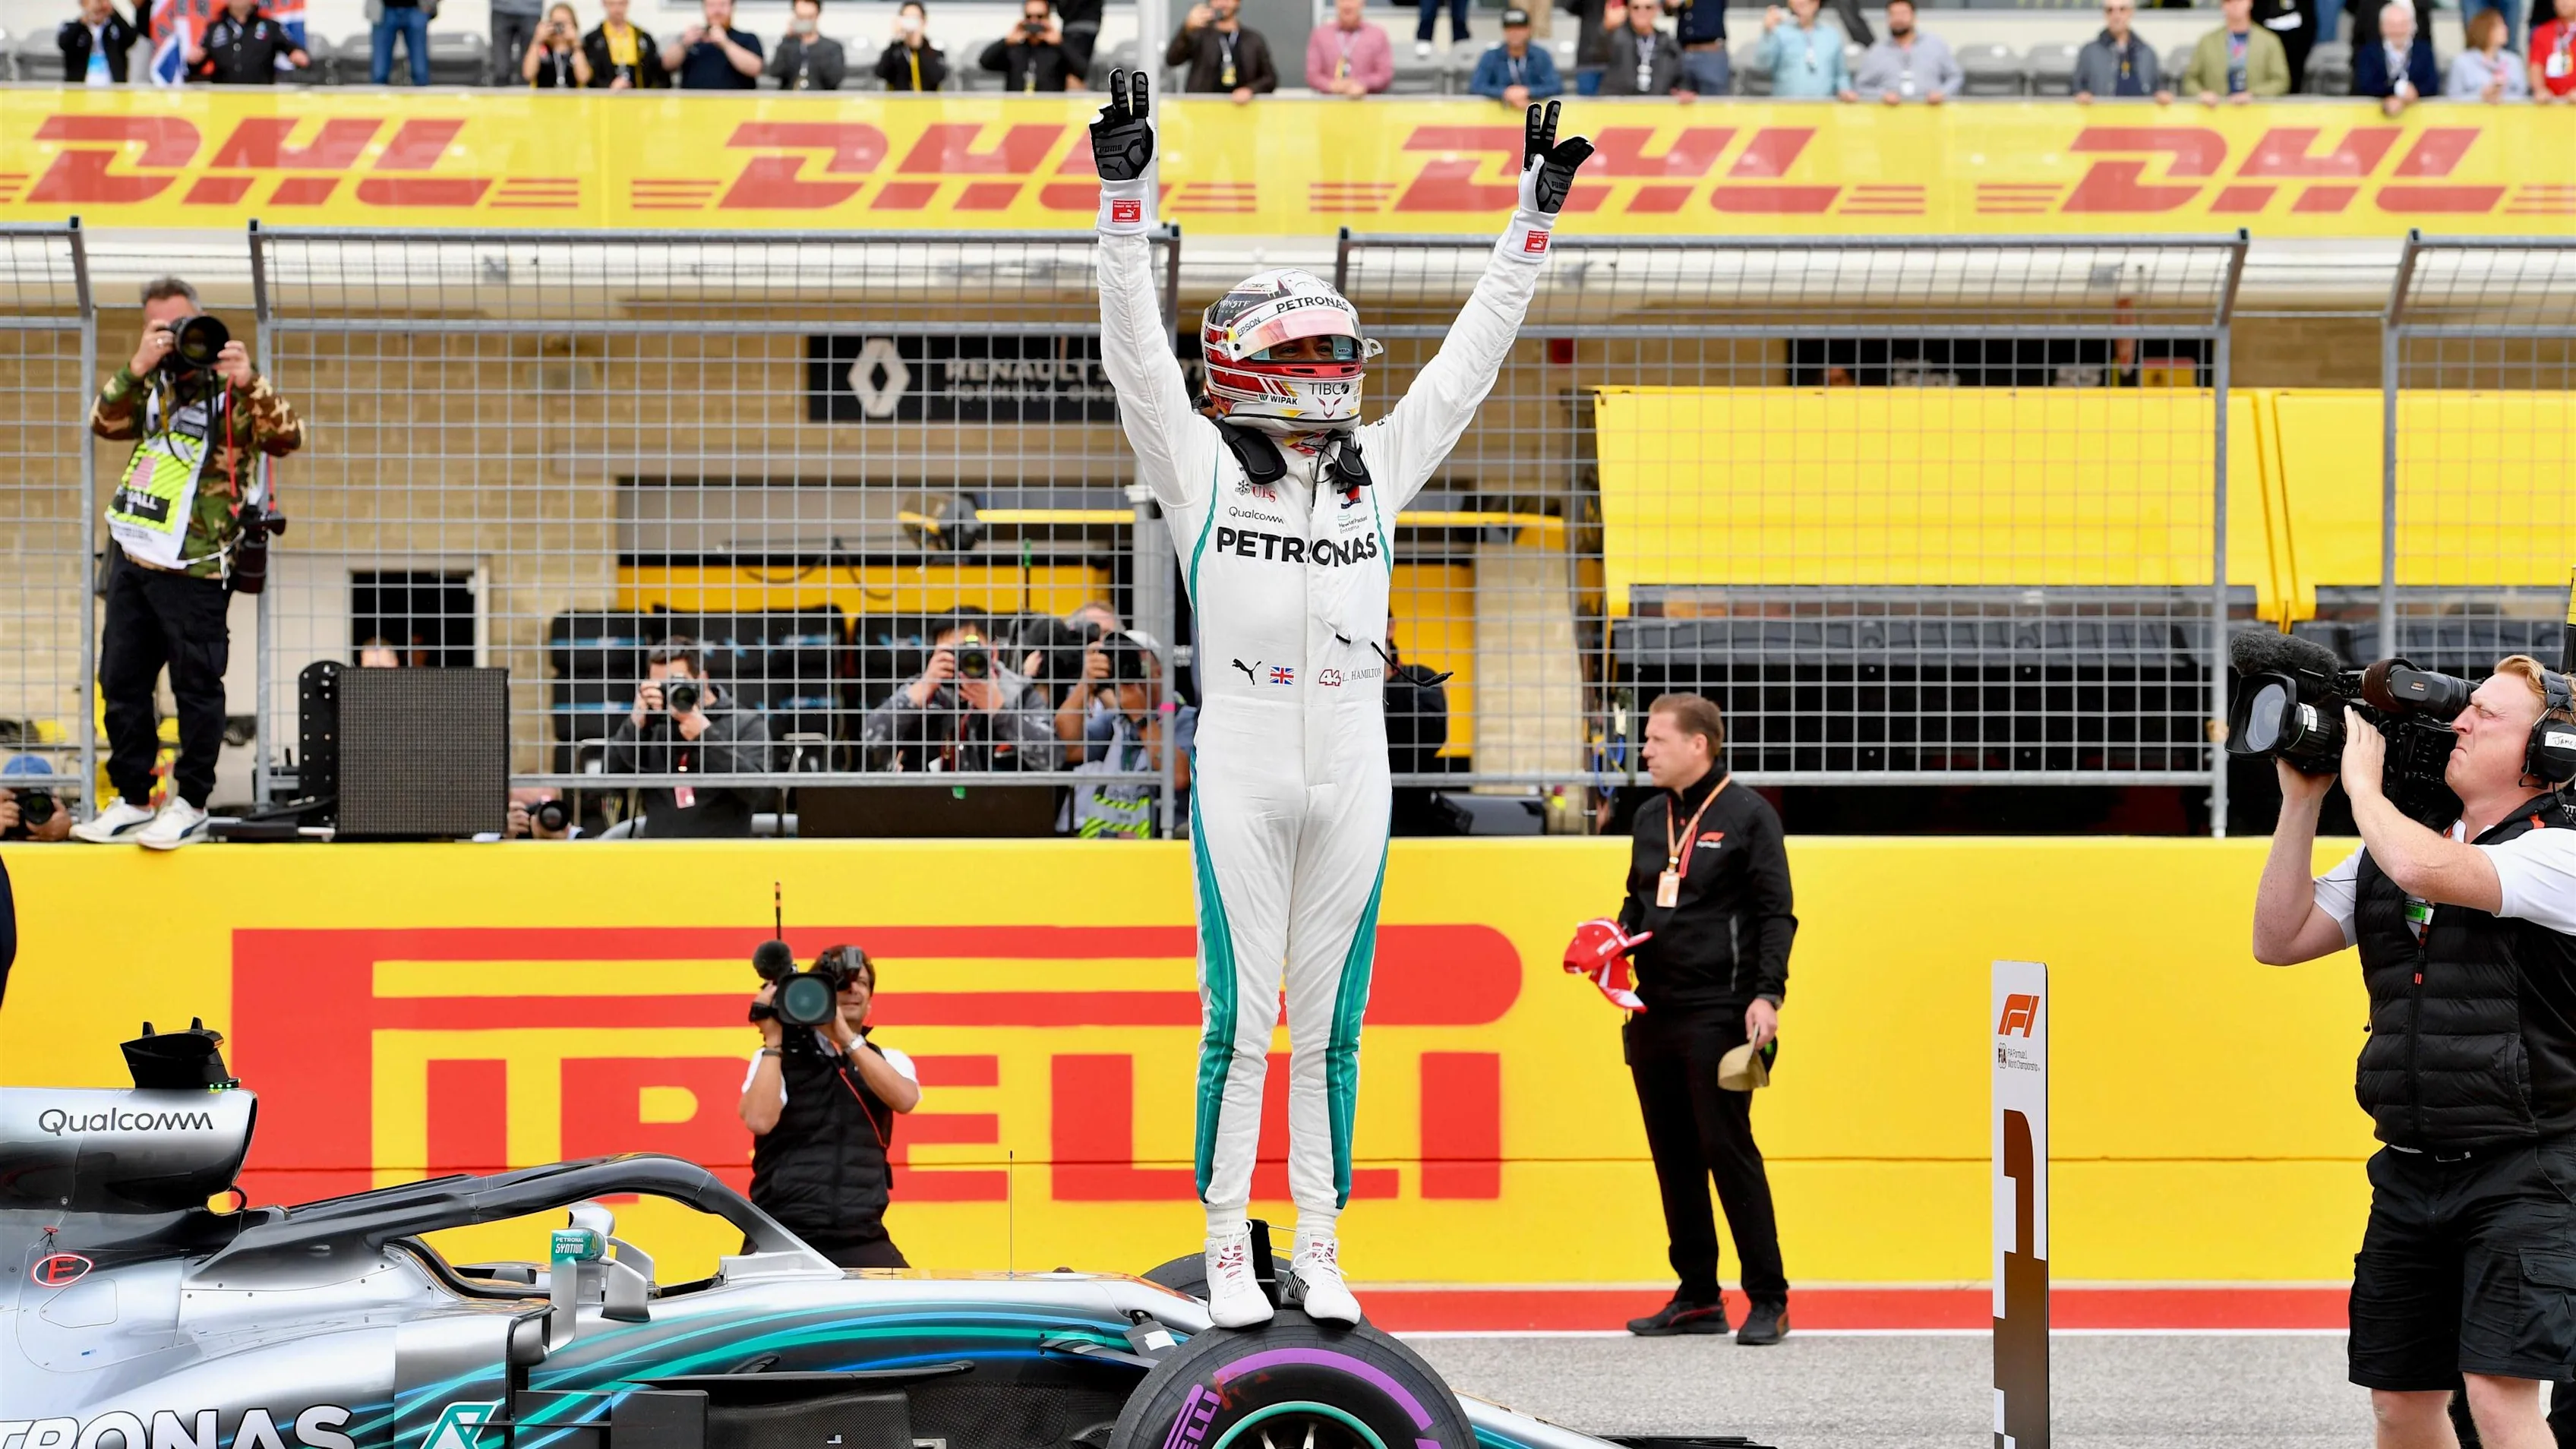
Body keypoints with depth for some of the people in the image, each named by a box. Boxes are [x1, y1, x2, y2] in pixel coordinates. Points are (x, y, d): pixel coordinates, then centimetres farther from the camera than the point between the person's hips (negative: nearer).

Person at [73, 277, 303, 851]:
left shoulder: (233, 392, -4)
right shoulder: (153, 387, 14)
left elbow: (285, 438, -18)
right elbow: (105, 422, -1)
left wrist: (247, 384, -33)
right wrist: (137, 367, -14)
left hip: (191, 568, -7)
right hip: (131, 557, 7)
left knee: (195, 686, -1)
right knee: (121, 683, 10)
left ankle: (190, 803, 9)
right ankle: (132, 799, 19)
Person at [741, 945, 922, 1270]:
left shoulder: (888, 1061, 16)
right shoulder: (778, 1058, 7)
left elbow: (903, 1099, -8)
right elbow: (759, 1119, -13)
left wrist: (848, 1038, -13)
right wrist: (773, 1040, -8)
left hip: (861, 1240, 2)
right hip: (783, 1234, -2)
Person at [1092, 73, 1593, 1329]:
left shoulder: (1376, 473, 11)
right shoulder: (1201, 471, 1)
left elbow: (1466, 363, 15)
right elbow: (1135, 351, -7)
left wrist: (1533, 222, 13)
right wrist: (1127, 196, -16)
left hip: (1351, 780, 4)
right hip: (1241, 778, -3)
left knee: (1329, 1027, 7)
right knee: (1240, 1022, -2)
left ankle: (1319, 1248, 12)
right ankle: (1227, 1255, 3)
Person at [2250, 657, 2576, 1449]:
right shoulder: (2389, 855, 12)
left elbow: (2427, 871, -27)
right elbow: (2279, 938, 10)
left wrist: (2363, 782, -10)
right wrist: (2302, 799, 3)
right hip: (2411, 1171, 7)